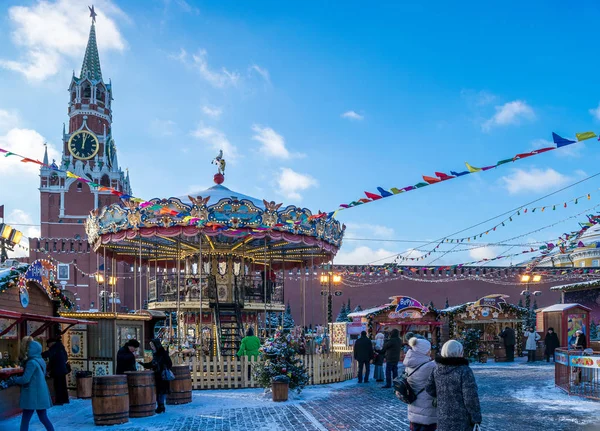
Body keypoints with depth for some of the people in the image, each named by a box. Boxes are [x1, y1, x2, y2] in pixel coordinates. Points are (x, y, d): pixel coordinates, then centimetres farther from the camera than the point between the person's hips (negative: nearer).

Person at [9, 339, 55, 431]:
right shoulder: (41, 361, 12)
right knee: (43, 418, 13)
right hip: (41, 394, 9)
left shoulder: (32, 362, -16)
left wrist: (14, 380, -3)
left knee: (25, 420, -1)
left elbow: (25, 379, -19)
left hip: (33, 395, -9)